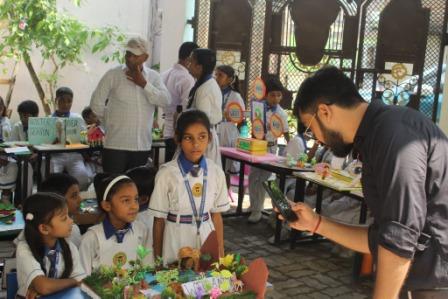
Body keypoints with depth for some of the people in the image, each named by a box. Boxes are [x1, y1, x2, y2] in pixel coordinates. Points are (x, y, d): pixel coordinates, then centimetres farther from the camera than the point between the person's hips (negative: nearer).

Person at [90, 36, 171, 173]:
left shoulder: (153, 76, 6)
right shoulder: (113, 74, -2)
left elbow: (166, 101, -8)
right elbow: (96, 103, 2)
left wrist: (144, 84, -14)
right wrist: (110, 123, 9)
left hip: (142, 146, 3)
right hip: (116, 145, -3)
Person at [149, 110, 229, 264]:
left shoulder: (216, 173, -4)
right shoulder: (167, 173, -14)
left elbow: (216, 216, 5)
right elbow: (159, 219, -6)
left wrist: (221, 254, 7)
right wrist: (158, 259, -1)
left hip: (206, 239, 3)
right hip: (177, 240, -3)